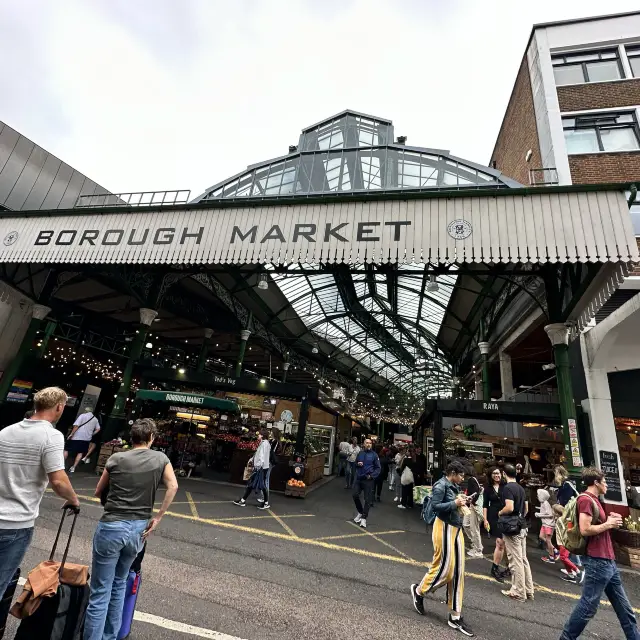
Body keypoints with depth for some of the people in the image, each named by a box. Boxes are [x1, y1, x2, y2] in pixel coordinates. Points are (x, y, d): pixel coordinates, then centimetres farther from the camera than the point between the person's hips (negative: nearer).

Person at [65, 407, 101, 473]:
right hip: (87, 438, 4)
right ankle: (73, 467, 7)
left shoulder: (82, 415, -3)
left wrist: (71, 434, -8)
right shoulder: (95, 419, 13)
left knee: (66, 449, 11)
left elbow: (76, 425, -13)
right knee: (80, 452, 12)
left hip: (77, 437, -4)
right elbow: (98, 429, 11)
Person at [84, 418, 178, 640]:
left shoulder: (116, 459, -3)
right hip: (138, 528, 3)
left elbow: (98, 492, 9)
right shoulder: (161, 459, -2)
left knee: (100, 593, 8)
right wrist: (157, 517, -4)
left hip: (112, 526, -2)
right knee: (119, 585, 23)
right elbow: (173, 486, -13)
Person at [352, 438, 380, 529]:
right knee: (355, 495, 5)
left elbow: (378, 468, -4)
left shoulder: (374, 455, -6)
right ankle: (360, 512, 28)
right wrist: (357, 464, -5)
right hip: (358, 478, 4)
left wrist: (372, 476, -16)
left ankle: (364, 518, 12)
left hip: (368, 480, -4)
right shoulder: (360, 453, 5)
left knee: (368, 499, 1)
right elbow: (355, 463, 18)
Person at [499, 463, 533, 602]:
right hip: (522, 527, 9)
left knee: (516, 561, 0)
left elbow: (509, 507, -27)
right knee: (523, 559, 16)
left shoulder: (507, 488, -18)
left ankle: (519, 592, 8)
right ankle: (528, 590, 23)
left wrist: (500, 513, -9)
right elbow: (526, 509, 16)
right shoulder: (521, 488, 9)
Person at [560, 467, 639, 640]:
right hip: (597, 562, -9)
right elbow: (585, 530, -24)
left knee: (625, 609, 15)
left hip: (608, 561, 9)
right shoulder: (585, 499, -17)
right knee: (588, 606, 0)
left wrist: (612, 520, 5)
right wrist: (608, 524, -11)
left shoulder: (594, 500, 15)